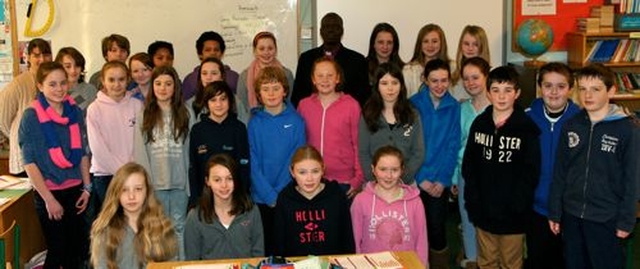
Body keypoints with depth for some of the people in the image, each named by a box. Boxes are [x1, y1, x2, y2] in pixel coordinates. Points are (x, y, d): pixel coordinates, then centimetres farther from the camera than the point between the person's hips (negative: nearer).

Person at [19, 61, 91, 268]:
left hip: (75, 190, 4)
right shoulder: (31, 116, -10)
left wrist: (87, 187, 6)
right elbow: (29, 162, -11)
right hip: (49, 192, -4)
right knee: (57, 250, 3)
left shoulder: (75, 111, 3)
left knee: (76, 250, 10)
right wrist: (49, 199, -13)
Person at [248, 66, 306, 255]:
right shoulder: (255, 123, 0)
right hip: (262, 197, 1)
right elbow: (253, 163, -3)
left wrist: (279, 193, -12)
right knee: (267, 245, 10)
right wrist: (270, 195, -11)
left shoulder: (296, 120, -2)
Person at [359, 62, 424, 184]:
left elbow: (418, 153, 1)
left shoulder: (413, 115, 3)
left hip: (406, 182, 1)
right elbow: (363, 153, -1)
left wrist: (402, 178, -12)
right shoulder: (368, 115, 2)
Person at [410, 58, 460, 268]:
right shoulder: (414, 105, -5)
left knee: (437, 227, 2)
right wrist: (421, 178, -10)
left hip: (440, 181, 1)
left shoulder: (454, 107, 2)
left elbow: (453, 147, 1)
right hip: (416, 179, -1)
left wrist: (443, 180, -8)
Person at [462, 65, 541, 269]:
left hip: (513, 214, -3)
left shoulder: (527, 128, -7)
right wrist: (472, 202, -3)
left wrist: (517, 205, -14)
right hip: (483, 212, 3)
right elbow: (469, 166, 5)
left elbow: (531, 173, -8)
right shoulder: (479, 124, 3)